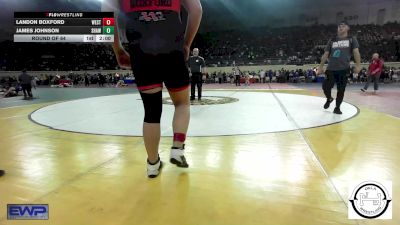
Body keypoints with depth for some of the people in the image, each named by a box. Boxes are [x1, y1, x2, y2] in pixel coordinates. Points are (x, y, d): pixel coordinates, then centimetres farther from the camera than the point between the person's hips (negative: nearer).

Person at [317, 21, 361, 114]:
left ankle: (337, 108, 18)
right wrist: (321, 67, 5)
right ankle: (329, 99, 22)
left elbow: (356, 52, -2)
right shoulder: (332, 40, 14)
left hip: (344, 69, -1)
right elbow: (326, 54, 12)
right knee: (326, 87, -10)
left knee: (341, 89, 3)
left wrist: (358, 65, -16)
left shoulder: (352, 39, 9)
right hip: (331, 69, 1)